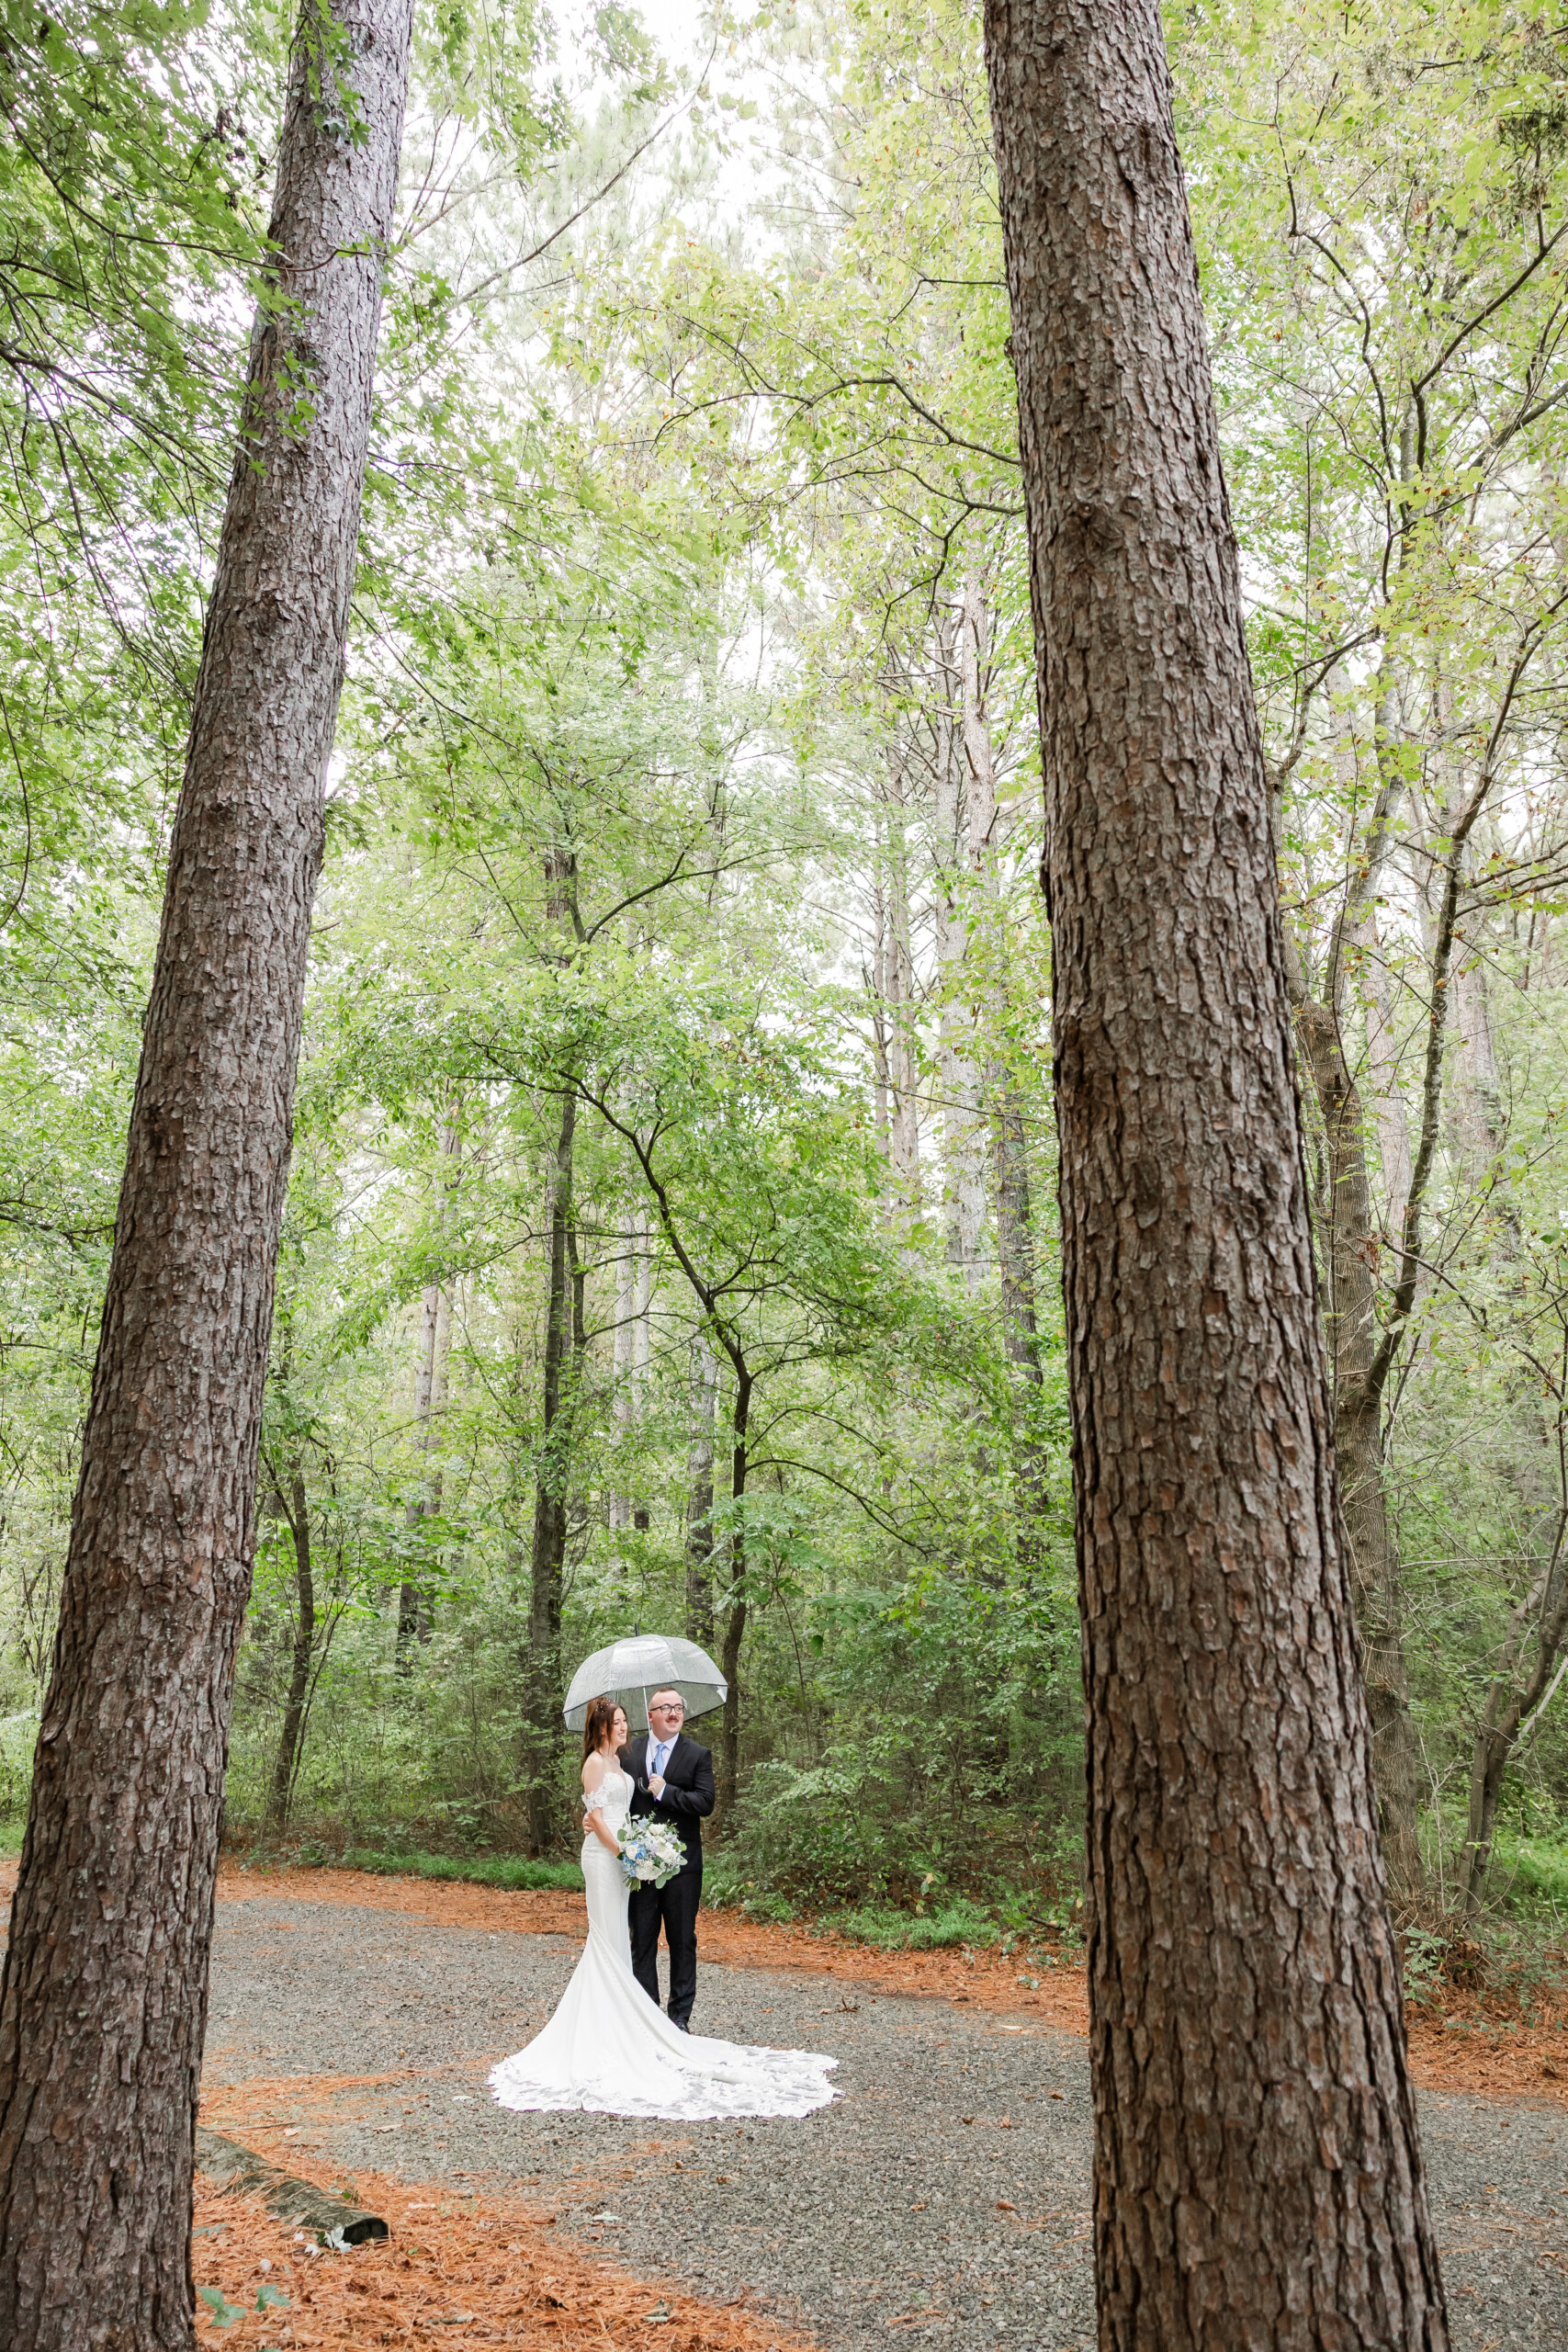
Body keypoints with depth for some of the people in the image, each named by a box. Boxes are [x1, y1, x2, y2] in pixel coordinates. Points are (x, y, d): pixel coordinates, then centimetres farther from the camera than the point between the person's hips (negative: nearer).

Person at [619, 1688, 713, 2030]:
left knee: (683, 1941, 7)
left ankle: (680, 2016, 18)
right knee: (642, 1942, 9)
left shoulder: (697, 1755, -2)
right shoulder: (628, 1751, 4)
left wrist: (664, 1791, -15)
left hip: (682, 1863, -1)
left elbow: (705, 1803, -11)